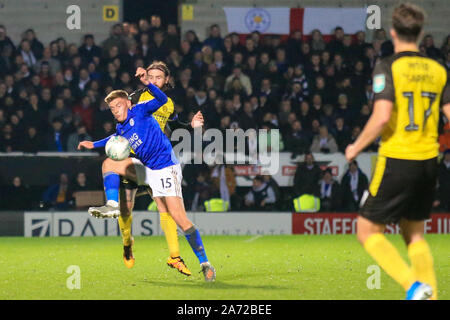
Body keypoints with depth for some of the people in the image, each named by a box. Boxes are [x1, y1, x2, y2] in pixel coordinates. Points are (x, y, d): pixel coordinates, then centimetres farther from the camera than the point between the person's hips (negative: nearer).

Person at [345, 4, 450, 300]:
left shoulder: (388, 67, -9)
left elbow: (381, 118, -19)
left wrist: (356, 147, -5)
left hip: (396, 162, -5)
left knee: (368, 231, 4)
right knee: (415, 233, 19)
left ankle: (414, 284, -14)